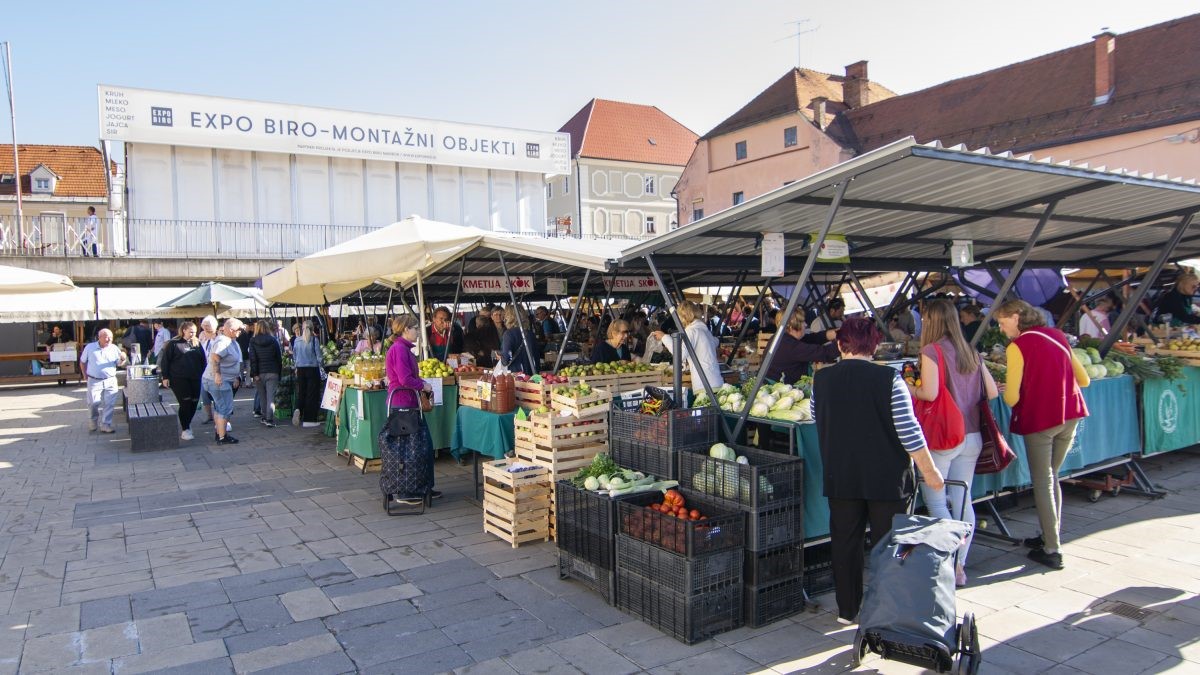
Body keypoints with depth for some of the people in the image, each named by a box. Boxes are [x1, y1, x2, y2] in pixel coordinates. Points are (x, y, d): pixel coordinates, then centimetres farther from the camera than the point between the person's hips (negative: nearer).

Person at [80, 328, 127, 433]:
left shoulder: (114, 349, 4)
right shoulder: (90, 347, 3)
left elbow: (120, 364, 6)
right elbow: (82, 362, 13)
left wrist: (123, 359, -16)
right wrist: (86, 375, 8)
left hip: (110, 381, 1)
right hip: (94, 381, -1)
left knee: (109, 403, -2)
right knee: (93, 403, -1)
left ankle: (105, 425, 6)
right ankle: (93, 419, 27)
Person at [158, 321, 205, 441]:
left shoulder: (197, 343, 11)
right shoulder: (173, 343, -2)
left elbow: (202, 360, 17)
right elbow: (165, 360, -2)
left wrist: (203, 374, 12)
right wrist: (165, 377, -6)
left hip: (195, 379, 5)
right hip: (179, 379, -5)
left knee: (194, 403, 4)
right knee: (185, 403, -8)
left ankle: (187, 424, 24)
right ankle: (185, 430, 0)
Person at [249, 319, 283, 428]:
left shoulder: (253, 341, -1)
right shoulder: (273, 340, 1)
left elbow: (252, 359, -7)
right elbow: (279, 358, 2)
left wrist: (254, 374, -7)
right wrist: (279, 373, 8)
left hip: (259, 372, 0)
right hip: (272, 372, 0)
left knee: (262, 396, 14)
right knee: (271, 396, -4)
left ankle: (264, 417, 21)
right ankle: (269, 419, -12)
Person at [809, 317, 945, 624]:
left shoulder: (821, 379, -4)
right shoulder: (888, 378, -15)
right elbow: (909, 431, -14)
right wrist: (929, 470, -3)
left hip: (840, 478, 3)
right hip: (887, 478, -3)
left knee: (844, 541, 13)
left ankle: (847, 609, 24)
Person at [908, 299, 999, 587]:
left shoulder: (931, 350, -10)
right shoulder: (971, 352, 9)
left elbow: (930, 393, -19)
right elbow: (992, 392, 10)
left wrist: (909, 390, 0)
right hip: (972, 436, 7)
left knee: (934, 499, 2)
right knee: (963, 499, 11)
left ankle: (953, 565, -3)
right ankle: (960, 565, 19)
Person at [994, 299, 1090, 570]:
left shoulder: (1017, 346, -10)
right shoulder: (1057, 335, 9)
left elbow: (1011, 397, -13)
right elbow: (1084, 380, 14)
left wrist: (1007, 392, 9)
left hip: (1038, 418, -6)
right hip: (1070, 415, 7)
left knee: (1042, 482, 3)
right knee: (1052, 477, 19)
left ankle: (1051, 550, 5)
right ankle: (1051, 536, 28)